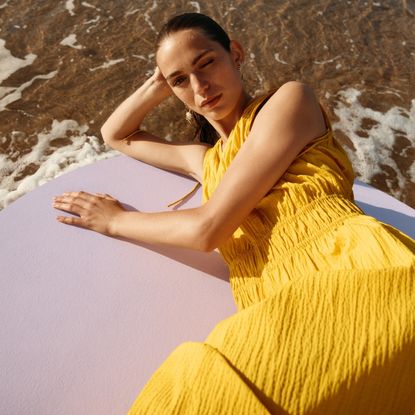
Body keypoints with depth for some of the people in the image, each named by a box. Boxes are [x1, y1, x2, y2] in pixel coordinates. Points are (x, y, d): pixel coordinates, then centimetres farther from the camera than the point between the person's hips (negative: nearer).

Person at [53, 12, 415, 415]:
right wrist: (158, 83, 24)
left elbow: (208, 228, -3)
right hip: (290, 314, 5)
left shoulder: (290, 99, 4)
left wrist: (115, 221, 11)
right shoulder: (206, 161, 23)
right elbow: (115, 136, 39)